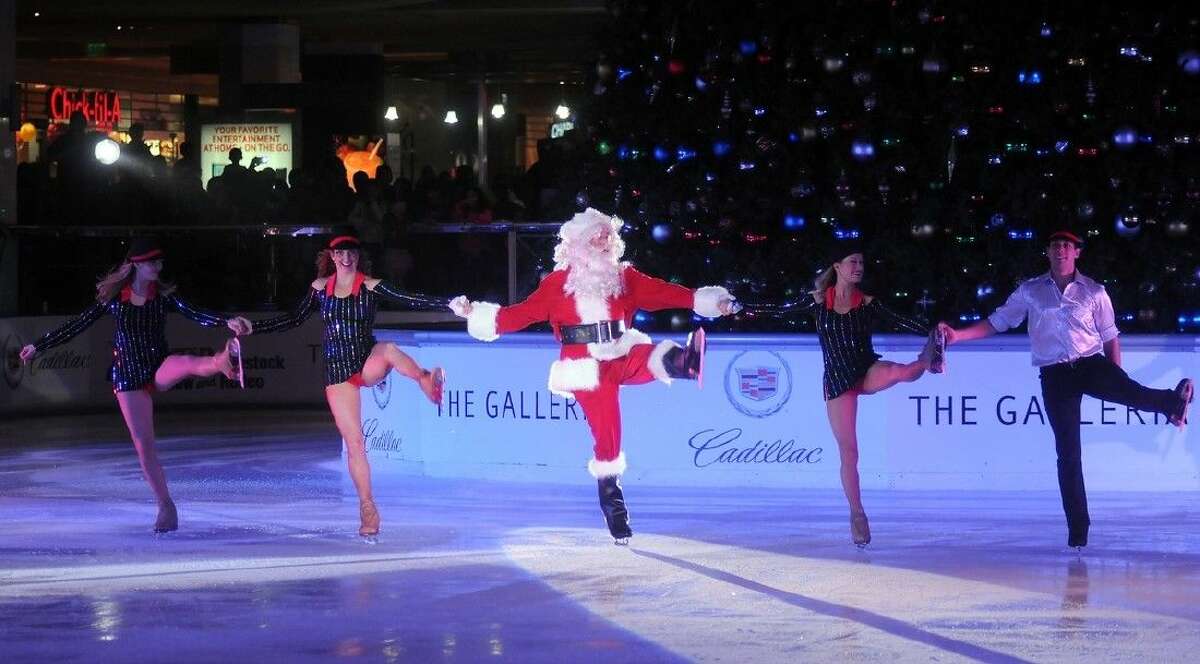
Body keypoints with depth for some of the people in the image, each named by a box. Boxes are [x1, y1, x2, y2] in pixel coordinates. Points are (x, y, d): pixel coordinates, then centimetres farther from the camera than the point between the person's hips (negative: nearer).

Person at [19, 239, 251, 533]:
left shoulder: (164, 295, -3)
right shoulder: (112, 296, -3)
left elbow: (196, 314, -15)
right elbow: (78, 324, 5)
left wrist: (228, 322, -34)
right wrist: (39, 345, 9)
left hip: (160, 368, 0)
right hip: (129, 376, 1)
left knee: (190, 362, -36)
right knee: (143, 444, -3)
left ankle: (225, 362, -69)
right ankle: (165, 506, 7)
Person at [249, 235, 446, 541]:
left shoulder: (370, 286, -5)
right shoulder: (320, 287, 4)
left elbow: (411, 300, -14)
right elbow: (294, 319, 12)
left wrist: (451, 304, -27)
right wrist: (253, 328, 7)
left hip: (368, 363, -2)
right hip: (338, 370, 2)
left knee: (389, 350, -39)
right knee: (354, 442, -2)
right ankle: (367, 509, 4)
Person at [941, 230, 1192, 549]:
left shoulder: (1094, 292, 4)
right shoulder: (1030, 291, 7)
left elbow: (1110, 337, 8)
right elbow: (997, 322, 11)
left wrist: (1117, 383, 4)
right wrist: (958, 335, -1)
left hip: (1091, 365, 1)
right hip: (1055, 376, -1)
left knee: (1130, 390, -34)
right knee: (1067, 451, -3)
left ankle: (1173, 404, -50)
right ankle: (1077, 528, 1)